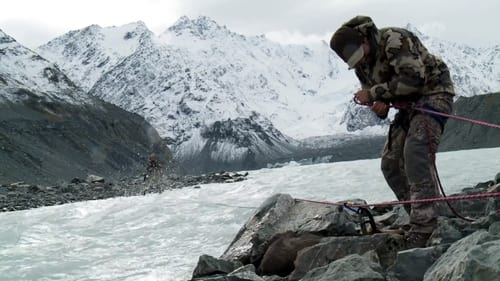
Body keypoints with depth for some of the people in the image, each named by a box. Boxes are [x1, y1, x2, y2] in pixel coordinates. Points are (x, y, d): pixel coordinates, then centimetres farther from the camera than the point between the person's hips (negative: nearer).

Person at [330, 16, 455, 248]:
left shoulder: (393, 40, -23)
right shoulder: (360, 64, 4)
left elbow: (414, 77, -30)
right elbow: (371, 91, 15)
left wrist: (375, 92, -25)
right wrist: (380, 103, -10)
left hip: (433, 93, -9)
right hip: (408, 105, 9)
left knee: (415, 154, -26)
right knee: (391, 163, 4)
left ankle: (422, 229, -28)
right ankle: (422, 217, 13)